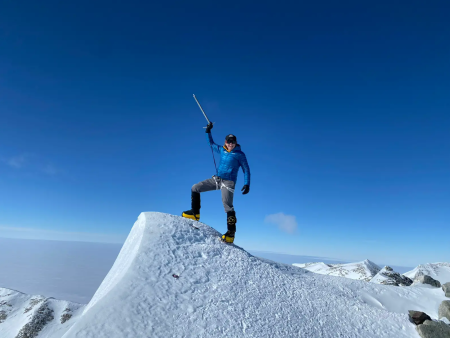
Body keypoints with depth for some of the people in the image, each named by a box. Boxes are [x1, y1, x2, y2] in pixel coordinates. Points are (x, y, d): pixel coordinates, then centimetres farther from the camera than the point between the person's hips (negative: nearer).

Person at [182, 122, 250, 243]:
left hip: (228, 182, -6)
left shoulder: (240, 154, -1)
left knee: (227, 205, -16)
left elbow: (246, 170, 0)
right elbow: (211, 143, 28)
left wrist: (247, 184, -9)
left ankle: (231, 232, -7)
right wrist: (208, 131, 18)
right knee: (195, 188, 0)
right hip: (216, 179, 6)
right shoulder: (222, 150, 11)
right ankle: (195, 213, 12)